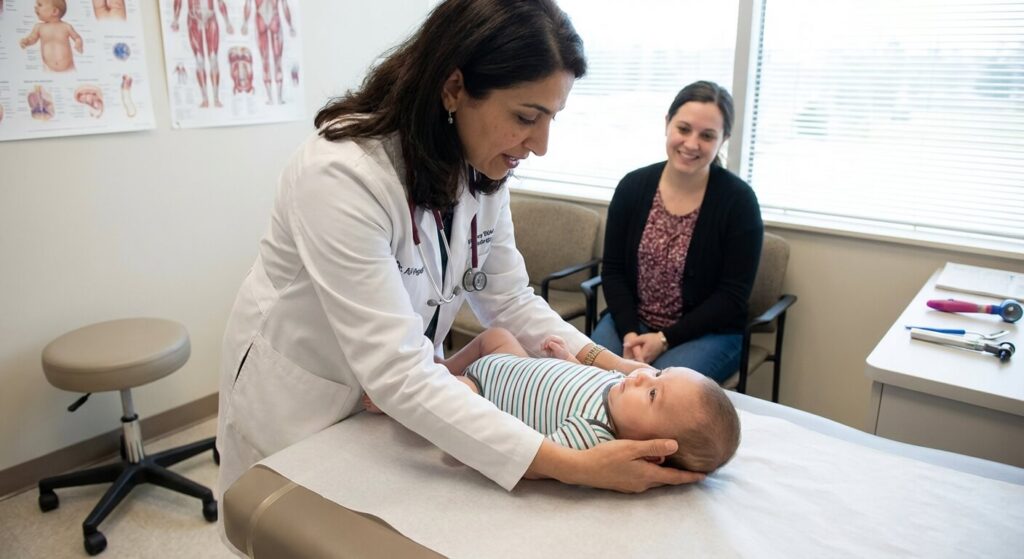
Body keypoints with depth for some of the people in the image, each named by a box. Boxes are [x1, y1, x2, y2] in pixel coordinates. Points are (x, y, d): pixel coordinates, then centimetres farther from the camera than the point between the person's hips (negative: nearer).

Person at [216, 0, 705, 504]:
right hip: (302, 401, -5)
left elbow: (510, 301, -6)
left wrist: (610, 364, -22)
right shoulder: (341, 174, -34)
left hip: (400, 393, 6)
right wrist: (571, 467, -41)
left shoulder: (482, 167, -11)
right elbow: (394, 372, -38)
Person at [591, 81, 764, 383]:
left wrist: (665, 339, -17)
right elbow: (613, 271, 1)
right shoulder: (633, 186, -2)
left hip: (707, 333, -3)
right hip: (631, 322, 3)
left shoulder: (738, 200, -11)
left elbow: (733, 296, -10)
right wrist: (629, 333, -14)